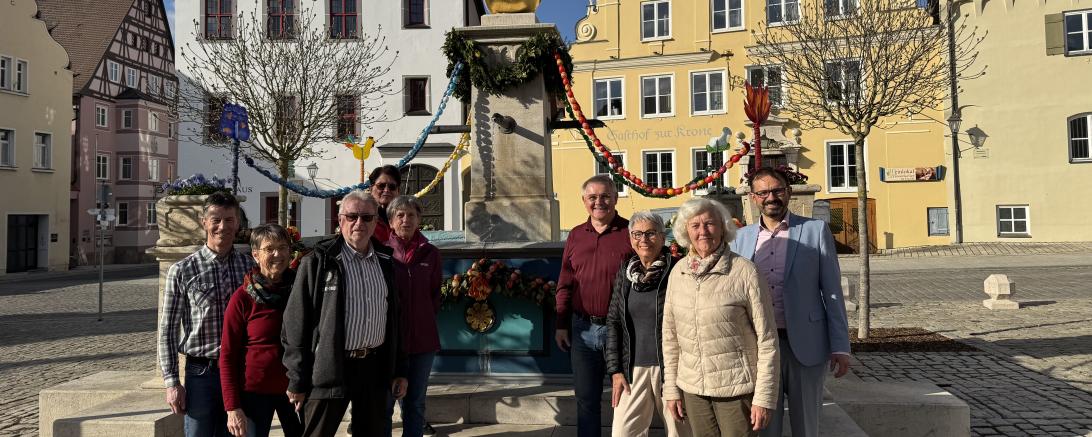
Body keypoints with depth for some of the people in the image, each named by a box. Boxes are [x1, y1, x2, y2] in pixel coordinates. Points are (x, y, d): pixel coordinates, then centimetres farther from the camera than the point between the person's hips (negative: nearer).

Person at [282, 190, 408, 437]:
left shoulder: (385, 262, 10)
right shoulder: (318, 262, -6)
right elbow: (296, 325, -6)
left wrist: (399, 370, 12)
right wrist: (297, 381, -7)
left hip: (375, 366, 5)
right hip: (330, 369, -4)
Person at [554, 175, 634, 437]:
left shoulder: (630, 233, -5)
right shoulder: (575, 236, 8)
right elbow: (565, 284, 12)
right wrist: (561, 324, 9)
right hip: (583, 329, 4)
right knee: (586, 398, 13)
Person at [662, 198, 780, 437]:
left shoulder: (744, 271, -10)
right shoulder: (678, 272, 3)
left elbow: (767, 339, -8)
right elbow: (670, 334, 9)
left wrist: (763, 397, -10)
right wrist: (671, 388, 9)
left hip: (737, 388, -4)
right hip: (692, 389, 4)